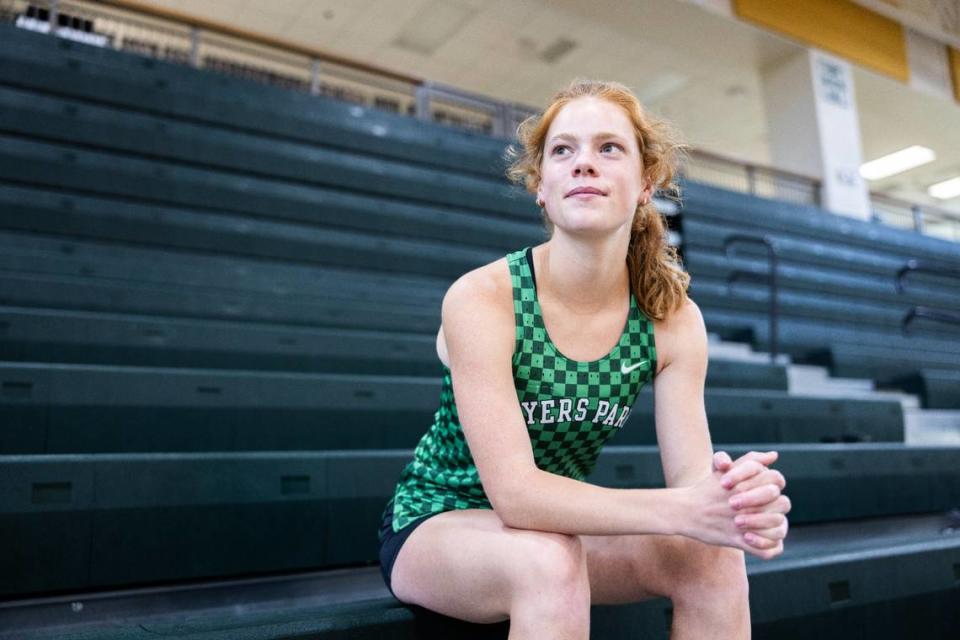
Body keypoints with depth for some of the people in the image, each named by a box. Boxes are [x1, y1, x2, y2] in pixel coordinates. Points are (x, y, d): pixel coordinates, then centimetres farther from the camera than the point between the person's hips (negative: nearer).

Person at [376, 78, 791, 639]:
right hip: (436, 522, -4)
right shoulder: (480, 298, -24)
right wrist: (683, 510, -41)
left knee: (714, 558, -20)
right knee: (550, 561, -35)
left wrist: (738, 499, -37)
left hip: (561, 523, 4)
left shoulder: (674, 320, -10)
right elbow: (514, 491, -31)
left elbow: (691, 475, -14)